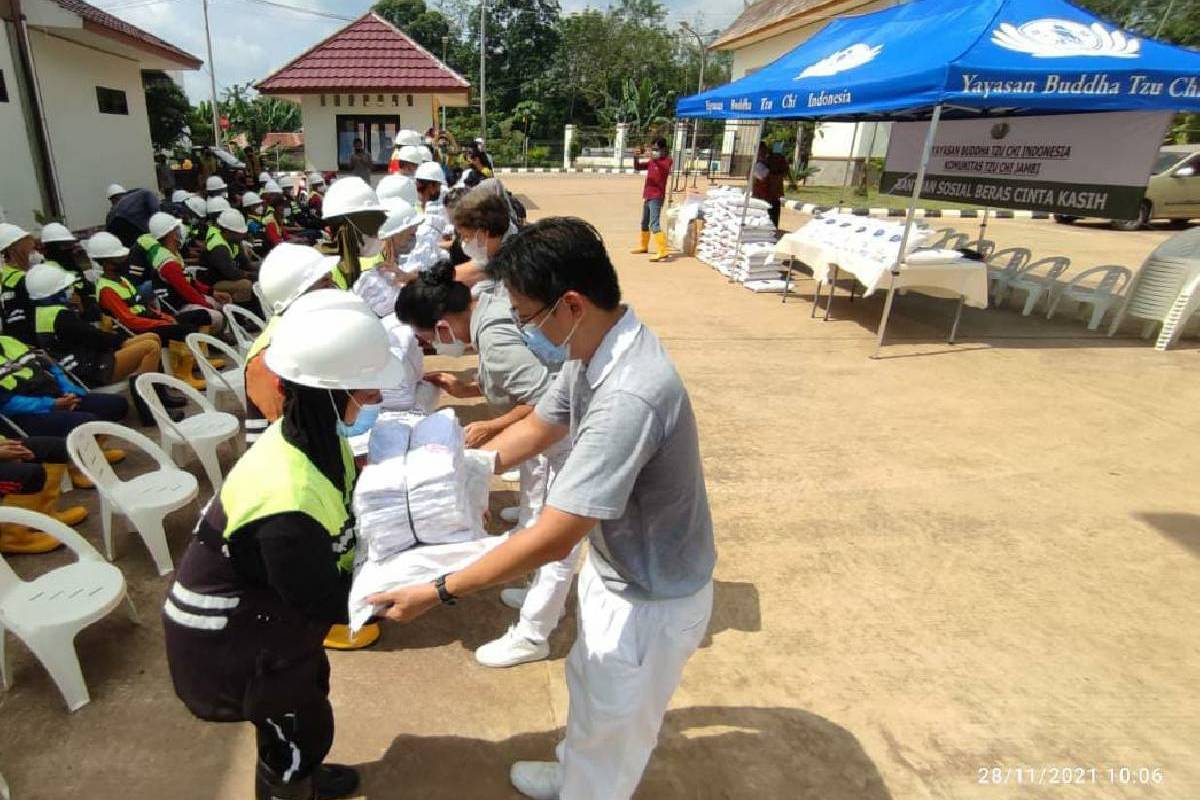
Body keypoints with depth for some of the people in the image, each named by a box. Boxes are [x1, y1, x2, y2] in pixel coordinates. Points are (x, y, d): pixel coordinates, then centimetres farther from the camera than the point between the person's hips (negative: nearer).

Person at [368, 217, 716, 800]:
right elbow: (536, 429, 6)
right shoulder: (595, 349, -8)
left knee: (611, 729, 20)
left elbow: (551, 540, -35)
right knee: (590, 693, 33)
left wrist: (438, 592, -24)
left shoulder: (629, 398, -39)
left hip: (650, 598, -9)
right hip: (616, 567, 9)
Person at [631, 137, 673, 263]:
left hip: (656, 197, -8)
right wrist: (636, 157, -9)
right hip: (647, 196, 8)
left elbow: (666, 169, -28)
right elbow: (637, 168, 11)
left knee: (654, 224, -21)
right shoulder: (652, 161, 15)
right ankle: (643, 246, 38)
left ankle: (662, 252, -29)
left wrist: (655, 159, -43)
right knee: (644, 223, 21)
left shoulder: (667, 160, -6)